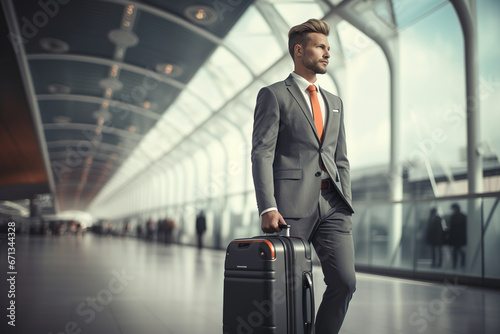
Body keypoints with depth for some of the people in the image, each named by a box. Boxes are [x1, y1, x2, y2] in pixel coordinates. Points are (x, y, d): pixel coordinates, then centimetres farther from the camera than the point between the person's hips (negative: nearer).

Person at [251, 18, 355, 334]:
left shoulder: (335, 102, 23)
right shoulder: (273, 95, 3)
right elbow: (262, 154, -6)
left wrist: (346, 206, 9)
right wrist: (268, 207, -16)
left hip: (332, 205, 5)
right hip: (292, 204, -5)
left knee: (345, 282, -4)